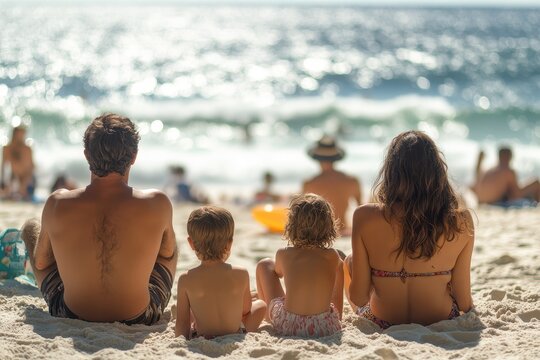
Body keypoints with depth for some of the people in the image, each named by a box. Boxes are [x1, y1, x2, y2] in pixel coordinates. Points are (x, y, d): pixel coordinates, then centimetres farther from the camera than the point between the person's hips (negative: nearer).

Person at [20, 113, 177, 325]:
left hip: (70, 318, 0)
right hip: (140, 321, 0)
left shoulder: (57, 204, -19)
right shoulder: (157, 204, -20)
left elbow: (40, 263, 0)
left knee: (31, 227, 24)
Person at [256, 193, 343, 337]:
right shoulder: (333, 257, -3)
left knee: (265, 265, 21)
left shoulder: (283, 254, -3)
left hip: (287, 326, 0)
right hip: (325, 328, 1)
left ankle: (268, 315, 39)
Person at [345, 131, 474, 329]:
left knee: (349, 262, 26)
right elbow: (464, 301, -9)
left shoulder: (365, 217, -18)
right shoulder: (460, 222, -16)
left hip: (383, 327, -1)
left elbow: (359, 298, -12)